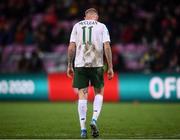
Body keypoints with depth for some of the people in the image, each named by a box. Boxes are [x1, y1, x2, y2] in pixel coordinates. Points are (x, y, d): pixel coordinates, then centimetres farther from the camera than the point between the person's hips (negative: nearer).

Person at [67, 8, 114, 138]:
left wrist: (70, 66, 11)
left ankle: (83, 129, -2)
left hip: (80, 64, 1)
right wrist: (110, 67, 1)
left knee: (82, 94, 2)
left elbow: (71, 47, 4)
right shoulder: (102, 26, 6)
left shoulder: (77, 26, 11)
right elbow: (107, 47, -2)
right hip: (97, 64, -1)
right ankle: (94, 120, -3)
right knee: (99, 92, 16)